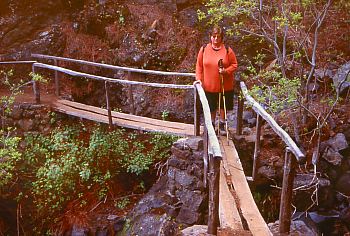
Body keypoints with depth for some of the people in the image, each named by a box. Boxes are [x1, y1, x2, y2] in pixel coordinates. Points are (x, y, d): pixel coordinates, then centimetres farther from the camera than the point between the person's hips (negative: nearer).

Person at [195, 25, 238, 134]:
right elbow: (199, 65, 4)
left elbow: (234, 65, -1)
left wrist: (226, 71, -18)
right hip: (209, 85, 1)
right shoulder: (204, 49, -1)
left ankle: (222, 124, 31)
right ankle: (211, 124, 32)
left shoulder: (227, 50, -6)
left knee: (223, 106, 13)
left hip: (225, 85, 0)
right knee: (211, 107, 13)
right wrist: (199, 79, -4)